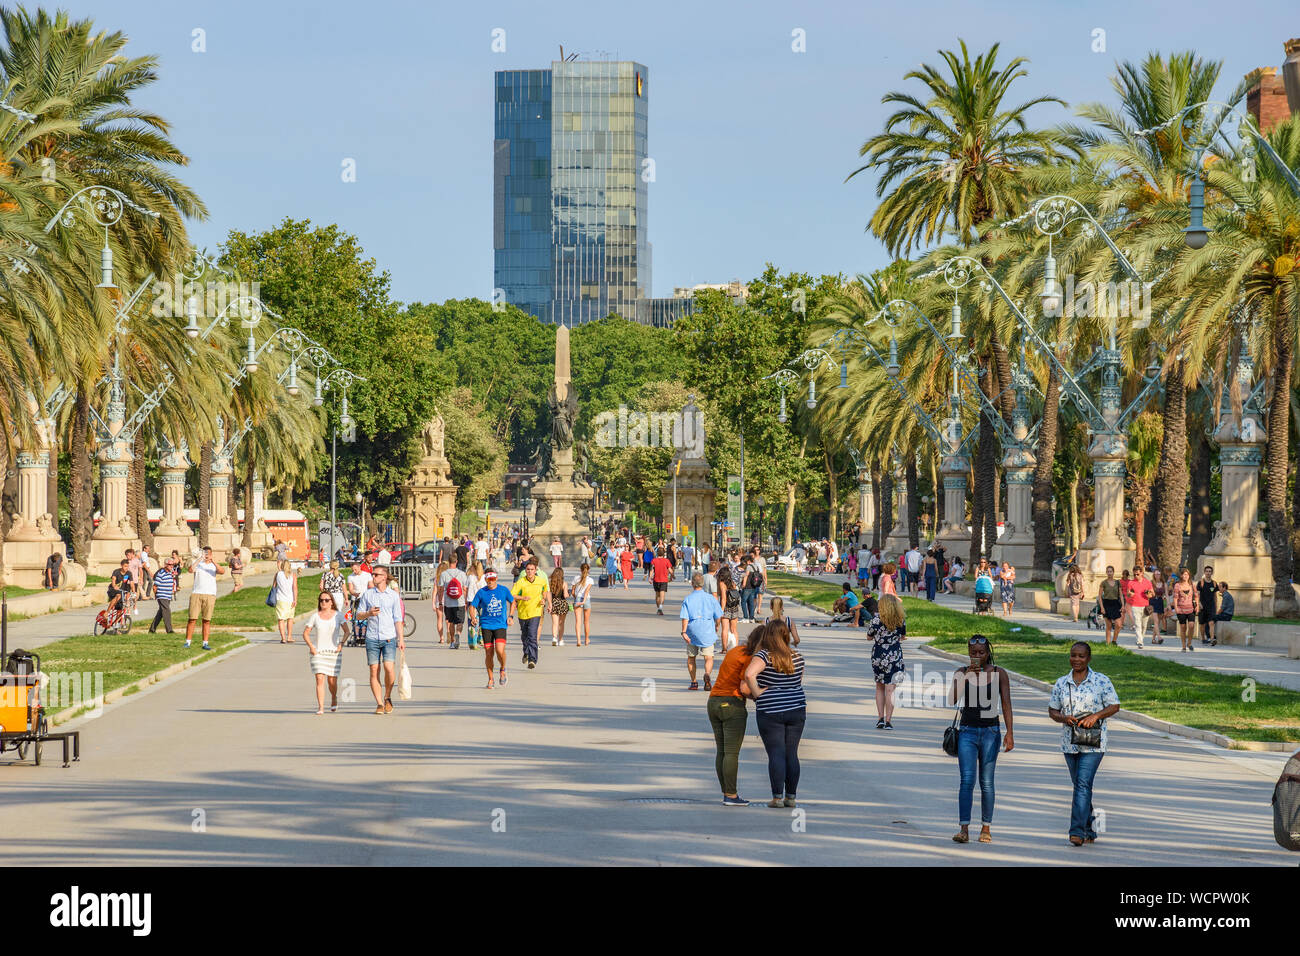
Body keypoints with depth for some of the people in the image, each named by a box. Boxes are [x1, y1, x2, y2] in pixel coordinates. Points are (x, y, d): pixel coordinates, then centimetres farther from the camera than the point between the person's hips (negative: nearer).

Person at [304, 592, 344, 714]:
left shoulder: (338, 616, 4)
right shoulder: (315, 617, 5)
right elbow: (306, 633, 9)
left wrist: (341, 644, -10)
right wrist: (311, 646, -5)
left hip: (334, 652, 0)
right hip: (318, 652, 0)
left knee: (332, 681, 2)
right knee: (320, 679, -11)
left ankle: (334, 699, 34)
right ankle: (320, 707, -11)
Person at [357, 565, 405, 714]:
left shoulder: (393, 595, 5)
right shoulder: (368, 594, 8)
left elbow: (397, 619, 7)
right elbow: (359, 614, 12)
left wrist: (401, 638, 2)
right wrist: (368, 613, -10)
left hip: (389, 638, -1)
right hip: (372, 638, 1)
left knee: (389, 668, -14)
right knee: (374, 671, -3)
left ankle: (387, 697, 9)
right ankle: (379, 703, 3)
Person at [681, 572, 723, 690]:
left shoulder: (687, 599, -2)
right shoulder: (710, 598, 1)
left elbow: (684, 617, -11)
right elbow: (718, 616, 5)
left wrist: (684, 632, -11)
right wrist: (716, 627, 23)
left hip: (692, 631, 0)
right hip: (708, 631, 0)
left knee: (691, 657, 16)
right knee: (708, 657, -1)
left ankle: (694, 682, 16)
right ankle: (707, 674, -31)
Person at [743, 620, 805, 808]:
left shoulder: (764, 656, -11)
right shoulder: (797, 657, 5)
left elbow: (749, 674, -28)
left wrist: (756, 693, -15)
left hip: (770, 713, -4)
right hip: (797, 710, 4)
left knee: (776, 754, -1)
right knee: (791, 754, 9)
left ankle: (777, 797, -2)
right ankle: (791, 797, 12)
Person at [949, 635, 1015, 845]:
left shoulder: (999, 674, 2)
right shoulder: (961, 673, 4)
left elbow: (1006, 704, -2)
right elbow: (952, 700, -9)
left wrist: (1009, 734, -10)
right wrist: (966, 676, -18)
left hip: (990, 732, 0)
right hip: (967, 732, 0)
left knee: (986, 782, 4)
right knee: (967, 780, -10)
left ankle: (985, 828, 14)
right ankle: (964, 829, -15)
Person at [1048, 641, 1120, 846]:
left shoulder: (1101, 681, -1)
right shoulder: (1061, 683, 9)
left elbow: (1114, 706, -1)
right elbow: (1052, 710, 12)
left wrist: (1095, 716, -16)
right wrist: (1064, 718, -10)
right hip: (1069, 742, 4)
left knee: (1083, 783, -16)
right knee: (1080, 786, 12)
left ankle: (1078, 831, -20)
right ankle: (1089, 831, 24)